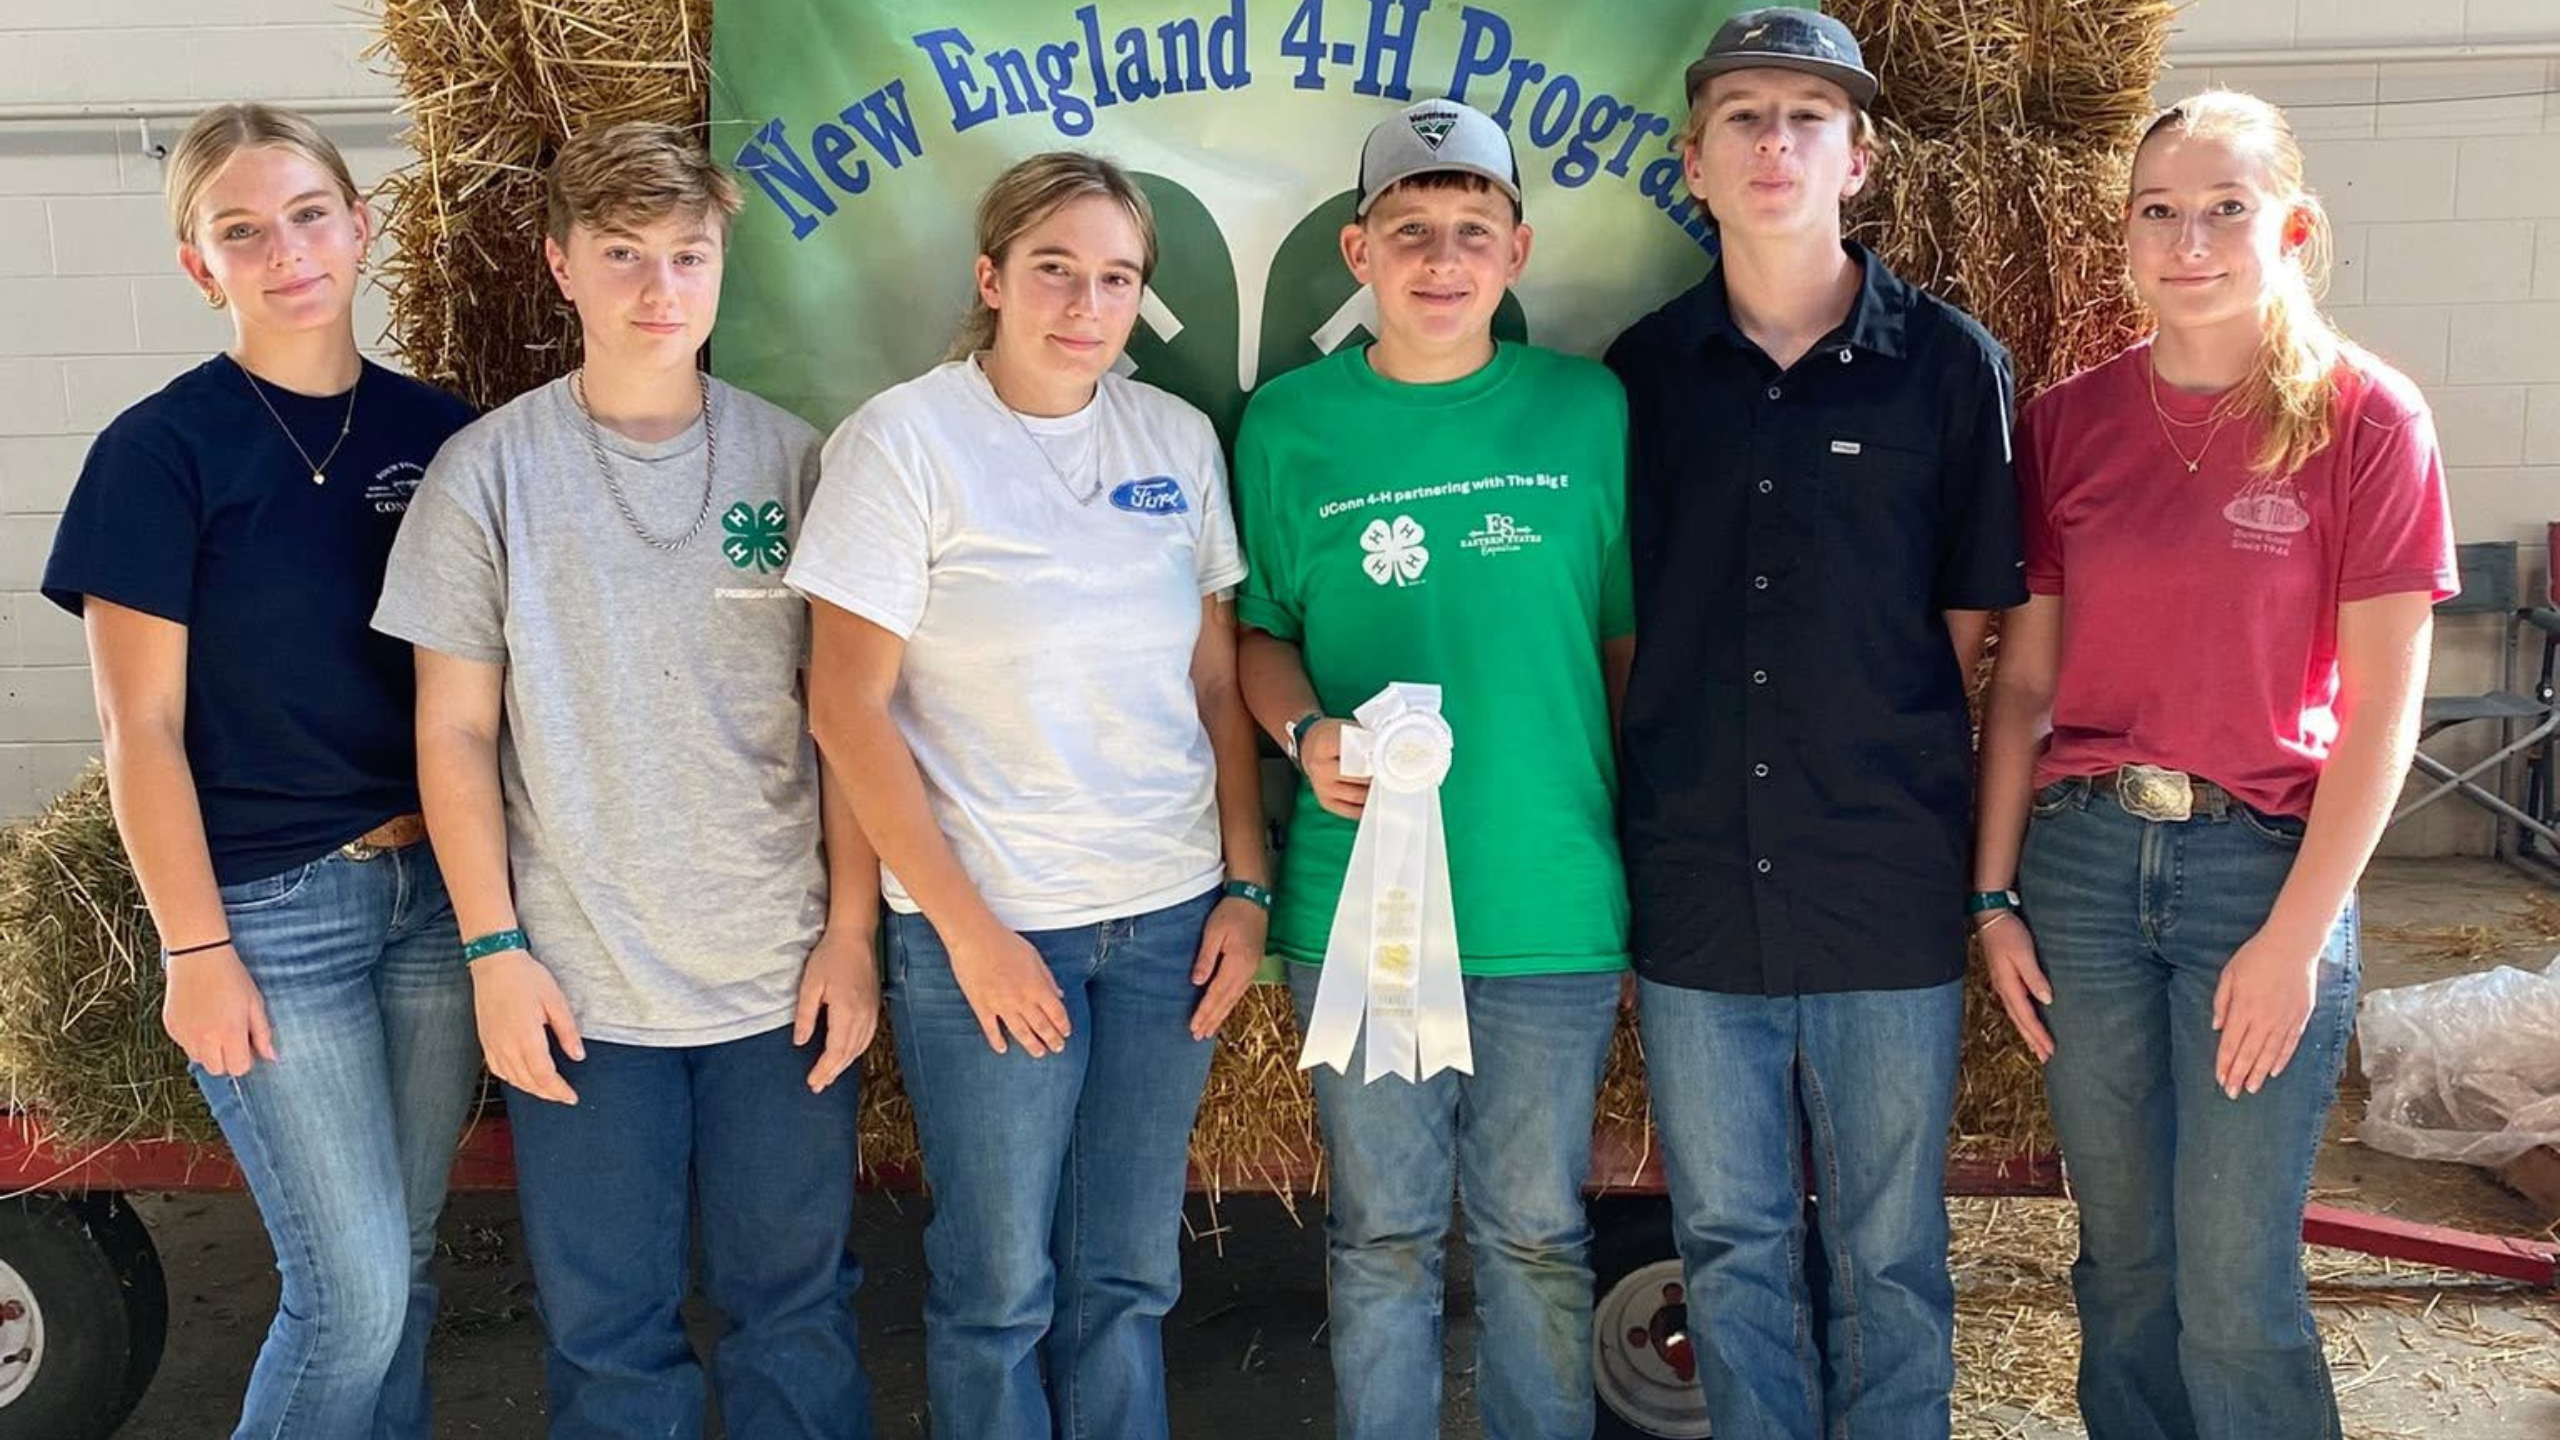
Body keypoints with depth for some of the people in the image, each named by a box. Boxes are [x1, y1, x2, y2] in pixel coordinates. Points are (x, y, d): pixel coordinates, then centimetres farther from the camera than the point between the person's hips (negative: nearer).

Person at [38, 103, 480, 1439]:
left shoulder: (437, 430, 5)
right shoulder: (160, 451, -7)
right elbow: (142, 729, -7)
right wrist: (195, 948, -9)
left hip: (438, 884, 4)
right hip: (267, 904, -4)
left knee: (402, 1263, 13)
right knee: (353, 1289, -2)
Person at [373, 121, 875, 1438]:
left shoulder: (791, 460, 2)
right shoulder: (492, 470, -1)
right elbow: (455, 729, 1)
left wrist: (852, 932, 0)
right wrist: (493, 949, -4)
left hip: (782, 977, 1)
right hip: (575, 986, -1)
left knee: (797, 1308, 11)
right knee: (607, 1330, 10)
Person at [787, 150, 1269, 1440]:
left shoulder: (1177, 437, 6)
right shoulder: (905, 440, -7)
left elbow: (1216, 679, 10)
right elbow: (849, 709, -9)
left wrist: (1245, 883, 4)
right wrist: (968, 926, -11)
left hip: (1168, 918, 4)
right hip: (987, 923, -4)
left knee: (1129, 1277, 14)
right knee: (1000, 1286, 8)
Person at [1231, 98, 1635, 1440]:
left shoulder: (1589, 409, 1)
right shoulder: (1289, 423, 1)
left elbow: (1631, 640, 6)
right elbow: (1260, 632, 8)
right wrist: (1307, 732, -12)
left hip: (1552, 905, 0)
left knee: (1535, 1232, 14)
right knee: (1383, 1238, 14)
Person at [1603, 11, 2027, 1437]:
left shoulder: (1950, 364, -1)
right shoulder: (1643, 371, 4)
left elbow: (1968, 625, 4)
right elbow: (1619, 626, 10)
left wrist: (1882, 775, 2)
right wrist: (1662, 811, 3)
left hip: (1890, 893, -1)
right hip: (1698, 893, 2)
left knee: (1888, 1257, 11)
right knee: (1732, 1245, 13)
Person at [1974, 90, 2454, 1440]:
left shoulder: (2366, 417, -4)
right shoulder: (2069, 420, 4)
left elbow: (2383, 706, -6)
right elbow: (2022, 680, 6)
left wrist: (2296, 936, -10)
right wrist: (1994, 895, 2)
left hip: (2264, 861, -3)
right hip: (2082, 855, 3)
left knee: (2235, 1286, 2)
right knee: (2121, 1252, 13)